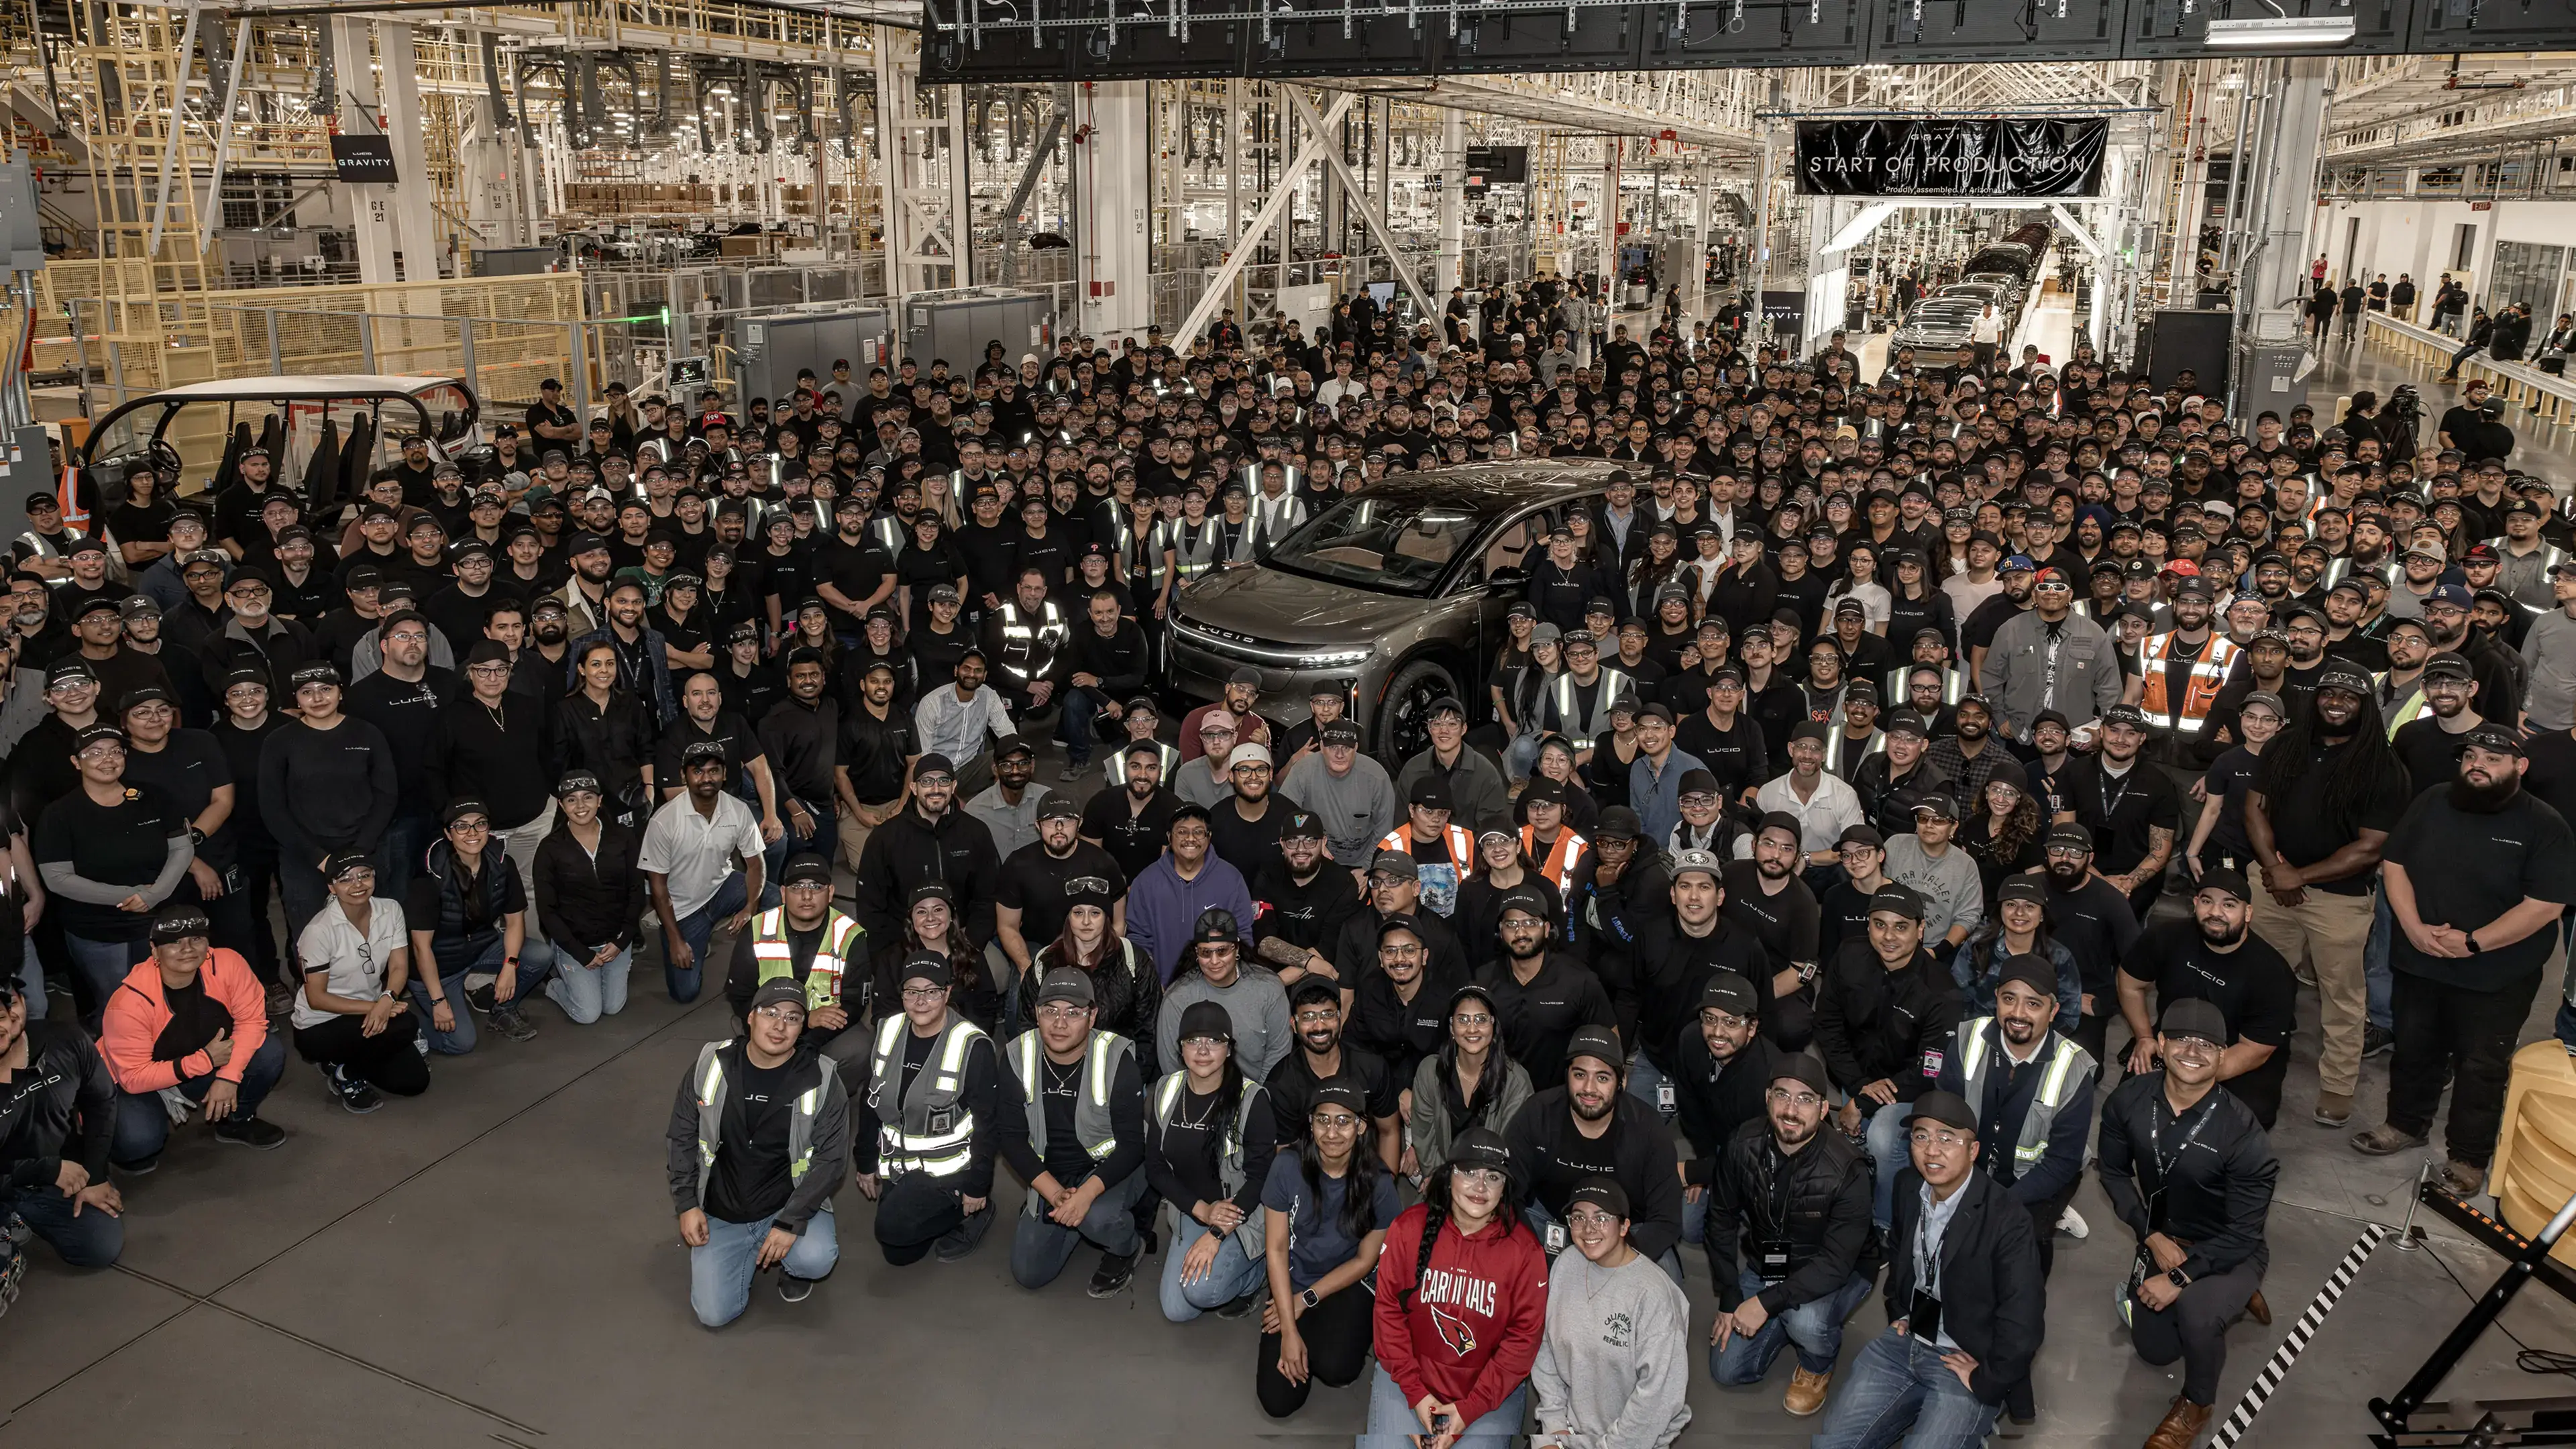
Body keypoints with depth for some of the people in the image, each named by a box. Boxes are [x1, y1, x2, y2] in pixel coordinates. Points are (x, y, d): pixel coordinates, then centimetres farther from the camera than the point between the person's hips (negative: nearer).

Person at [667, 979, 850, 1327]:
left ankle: (791, 1265, 8)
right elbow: (682, 1135, 5)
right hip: (721, 1215, 2)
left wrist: (791, 1222, -19)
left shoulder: (821, 1079, -12)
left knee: (816, 1259, -31)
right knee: (714, 1313, -12)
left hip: (791, 1206, -2)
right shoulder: (711, 1064, -6)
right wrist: (686, 1204, -3)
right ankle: (751, 1251, 20)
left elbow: (832, 1157, -11)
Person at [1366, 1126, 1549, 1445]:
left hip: (1492, 1386, 0)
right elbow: (1388, 1309, -6)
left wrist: (1470, 1408, -12)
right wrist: (1415, 1393, -10)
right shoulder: (1408, 1228, -11)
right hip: (1408, 1377, 0)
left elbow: (1524, 1337, -8)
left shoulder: (1525, 1249, -12)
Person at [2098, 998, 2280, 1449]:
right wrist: (2155, 1239, -13)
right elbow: (2115, 1172, -3)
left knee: (2194, 1310, -36)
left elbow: (2242, 1234, -23)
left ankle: (2195, 1405, -4)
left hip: (2229, 1252, -5)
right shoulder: (2129, 1100, -19)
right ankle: (2227, 1300, 44)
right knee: (2154, 1349, 17)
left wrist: (2179, 1279, -24)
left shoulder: (2242, 1133, -30)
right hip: (2164, 1238, 5)